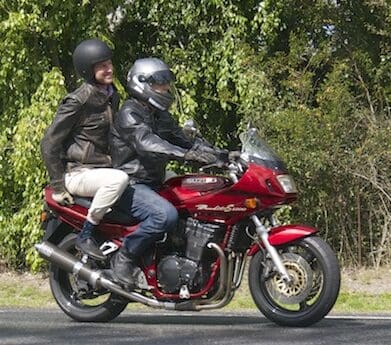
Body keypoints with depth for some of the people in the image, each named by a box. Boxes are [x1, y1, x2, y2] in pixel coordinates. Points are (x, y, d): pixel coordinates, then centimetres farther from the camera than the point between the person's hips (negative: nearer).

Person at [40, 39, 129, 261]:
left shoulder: (112, 97, 11)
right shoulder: (78, 101, -14)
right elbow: (50, 143, -14)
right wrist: (58, 186, -14)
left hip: (104, 169, 9)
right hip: (78, 173, -8)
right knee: (119, 179, -37)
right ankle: (86, 237, -24)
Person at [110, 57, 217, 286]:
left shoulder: (161, 116, 20)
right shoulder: (130, 113, -10)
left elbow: (182, 140, 14)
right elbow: (147, 143, -28)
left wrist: (218, 156, -3)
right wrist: (185, 154, -42)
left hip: (153, 185, 9)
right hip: (131, 185, -9)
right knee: (166, 215, -35)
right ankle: (124, 258, -20)